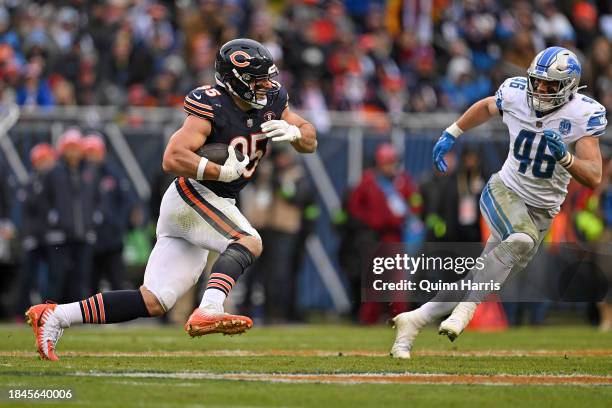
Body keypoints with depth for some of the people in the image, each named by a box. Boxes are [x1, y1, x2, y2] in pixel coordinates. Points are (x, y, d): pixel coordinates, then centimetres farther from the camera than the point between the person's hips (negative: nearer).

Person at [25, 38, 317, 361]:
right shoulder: (212, 107, -16)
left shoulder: (272, 101, 7)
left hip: (213, 206, 8)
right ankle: (207, 312, -46)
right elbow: (172, 159, -24)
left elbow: (310, 142, 14)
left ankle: (55, 316, 2)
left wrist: (294, 132, -8)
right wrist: (222, 172, -26)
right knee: (249, 242, -29)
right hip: (191, 196, -8)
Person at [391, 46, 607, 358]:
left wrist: (565, 157, -38)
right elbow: (486, 107, 16)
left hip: (542, 209, 1)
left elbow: (594, 178, -22)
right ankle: (467, 309, -23)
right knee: (523, 240, -33)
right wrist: (451, 134, 15)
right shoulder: (516, 93, -9)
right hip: (504, 190, -1)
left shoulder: (583, 115, -16)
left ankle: (414, 320, 9)